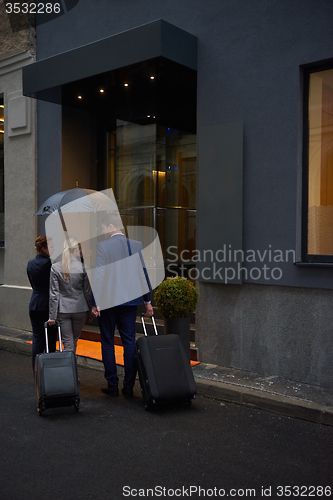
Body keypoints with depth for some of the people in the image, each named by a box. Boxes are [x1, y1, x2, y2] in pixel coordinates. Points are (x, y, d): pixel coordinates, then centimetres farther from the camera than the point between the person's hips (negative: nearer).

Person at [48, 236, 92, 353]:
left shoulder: (55, 268, -4)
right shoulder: (82, 267, -6)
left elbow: (54, 294, -4)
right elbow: (87, 292, -1)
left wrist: (52, 315, 0)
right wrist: (91, 309, 11)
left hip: (63, 310, 0)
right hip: (79, 309, 0)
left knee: (67, 343, 4)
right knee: (74, 341, 17)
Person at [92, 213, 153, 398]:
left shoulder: (102, 246, -9)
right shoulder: (136, 245, 4)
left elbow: (99, 276, -13)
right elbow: (143, 273, 6)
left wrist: (95, 303, -9)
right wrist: (148, 301, 10)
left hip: (107, 301, -4)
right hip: (130, 300, 4)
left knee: (108, 343, 9)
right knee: (129, 342, 8)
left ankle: (112, 384, 15)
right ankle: (129, 386, 12)